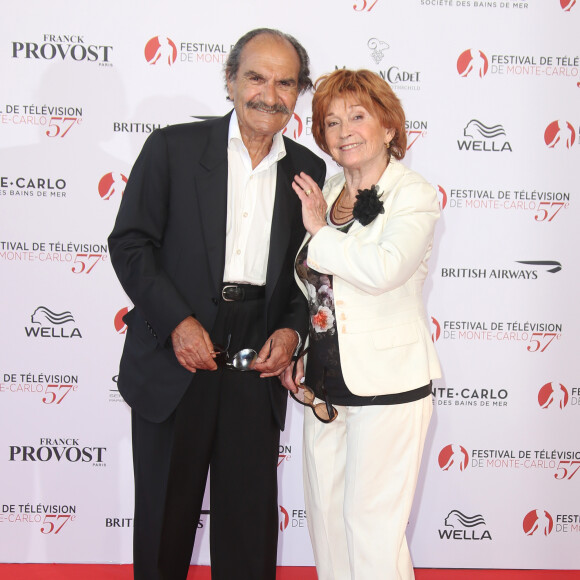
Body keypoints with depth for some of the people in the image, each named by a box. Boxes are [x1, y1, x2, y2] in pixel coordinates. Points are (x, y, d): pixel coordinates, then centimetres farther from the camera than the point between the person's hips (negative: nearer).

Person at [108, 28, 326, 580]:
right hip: (174, 363, -2)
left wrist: (292, 329, -5)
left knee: (250, 519, 11)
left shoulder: (308, 171, 6)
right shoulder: (173, 147, -2)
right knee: (164, 511, 13)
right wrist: (177, 321, -14)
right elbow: (129, 243, -5)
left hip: (257, 368, 2)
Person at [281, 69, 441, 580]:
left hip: (387, 383, -6)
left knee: (374, 523, -2)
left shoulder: (414, 194, -8)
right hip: (324, 382, 7)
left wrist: (318, 232, -13)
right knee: (325, 515, 15)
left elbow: (385, 269, -27)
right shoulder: (322, 195, 12)